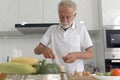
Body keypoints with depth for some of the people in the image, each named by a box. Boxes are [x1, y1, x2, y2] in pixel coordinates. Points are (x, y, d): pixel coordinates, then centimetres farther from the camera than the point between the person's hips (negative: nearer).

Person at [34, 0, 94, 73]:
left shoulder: (81, 29, 2)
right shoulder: (52, 29, 7)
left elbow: (91, 54, 2)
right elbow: (36, 50, 5)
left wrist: (76, 55, -17)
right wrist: (43, 49, -17)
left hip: (76, 74, -1)